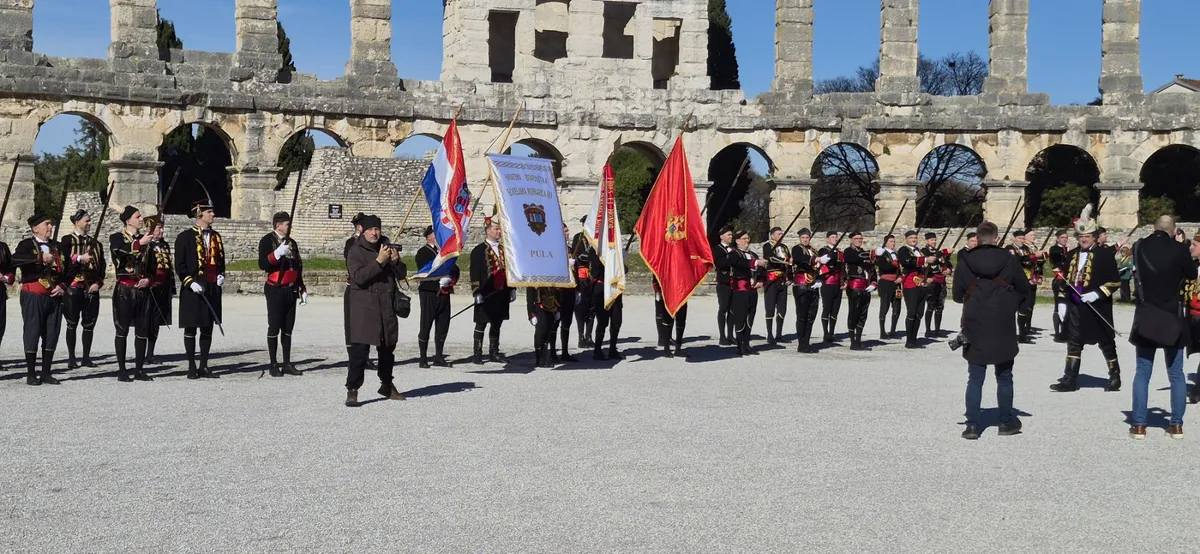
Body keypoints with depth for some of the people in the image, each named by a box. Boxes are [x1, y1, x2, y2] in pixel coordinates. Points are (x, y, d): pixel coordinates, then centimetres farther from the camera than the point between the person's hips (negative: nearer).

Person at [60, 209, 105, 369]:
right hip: (73, 288, -4)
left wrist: (98, 283, -1)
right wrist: (79, 258, -21)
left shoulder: (95, 243, 14)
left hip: (92, 289, 4)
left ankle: (86, 357, 12)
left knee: (89, 325, 5)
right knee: (72, 324, 1)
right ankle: (71, 358, 6)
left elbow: (102, 266, 12)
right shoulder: (67, 240, 1)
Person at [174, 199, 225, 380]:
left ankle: (204, 366, 13)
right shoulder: (185, 237, -4)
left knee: (208, 329, 7)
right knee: (191, 329, 1)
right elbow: (179, 265, -6)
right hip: (193, 290, -5)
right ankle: (192, 367, 9)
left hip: (213, 289, 5)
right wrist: (190, 282, -16)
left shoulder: (216, 236, 14)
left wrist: (221, 275, 5)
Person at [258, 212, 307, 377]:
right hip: (275, 290, -6)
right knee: (274, 328, -2)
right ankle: (274, 365, 3)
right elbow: (262, 265, -17)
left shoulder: (292, 242, 15)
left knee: (288, 328, 8)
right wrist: (277, 254, -31)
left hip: (291, 290, 6)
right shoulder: (267, 241, -5)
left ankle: (287, 364, 12)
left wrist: (302, 289, 17)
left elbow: (298, 267, 20)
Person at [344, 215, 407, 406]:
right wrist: (379, 261, -22)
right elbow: (358, 277, -17)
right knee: (359, 349, -11)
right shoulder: (356, 251, -3)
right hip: (364, 306, -6)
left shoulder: (387, 248, 13)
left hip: (387, 306, 6)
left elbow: (402, 274, 13)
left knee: (388, 347, 15)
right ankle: (352, 390, -7)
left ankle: (387, 385, 30)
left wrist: (395, 262, -7)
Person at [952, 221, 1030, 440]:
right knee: (1004, 377, 12)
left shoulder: (965, 262, -5)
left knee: (975, 378, 5)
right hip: (1003, 328, 0)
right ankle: (1007, 422, 19)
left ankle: (972, 425, 2)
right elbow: (1024, 289, 1)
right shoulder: (1008, 259, -5)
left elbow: (957, 295, -2)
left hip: (975, 328, 0)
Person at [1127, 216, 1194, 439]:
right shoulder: (1179, 250, -11)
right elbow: (1192, 275, 4)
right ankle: (1176, 424, 10)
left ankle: (1139, 425, 3)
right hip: (1173, 320, -1)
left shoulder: (1139, 247, -3)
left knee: (1142, 373, 6)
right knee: (1176, 374, 9)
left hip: (1145, 319, 1)